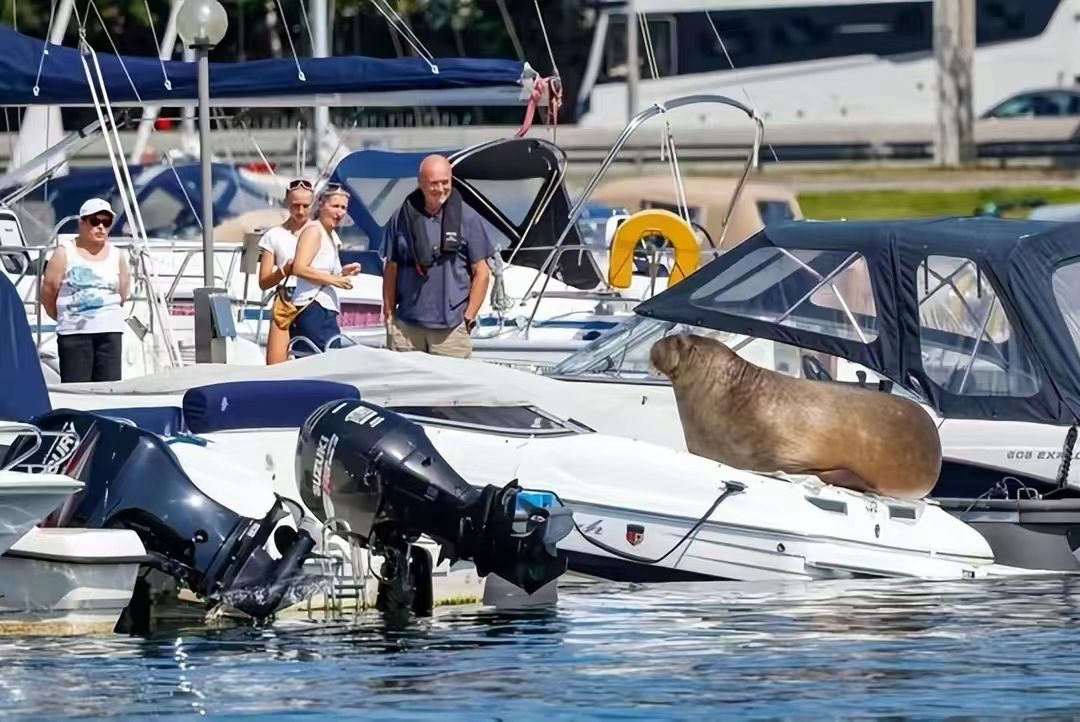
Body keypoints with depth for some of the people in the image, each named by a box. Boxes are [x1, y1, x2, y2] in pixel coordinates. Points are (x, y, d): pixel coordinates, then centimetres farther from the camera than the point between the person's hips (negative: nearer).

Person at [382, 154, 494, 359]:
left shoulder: (467, 218, 2)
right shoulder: (403, 217, 6)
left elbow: (481, 273, 5)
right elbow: (391, 270, 12)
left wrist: (468, 318, -2)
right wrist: (389, 315, 7)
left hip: (451, 328, -2)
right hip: (407, 325, 2)